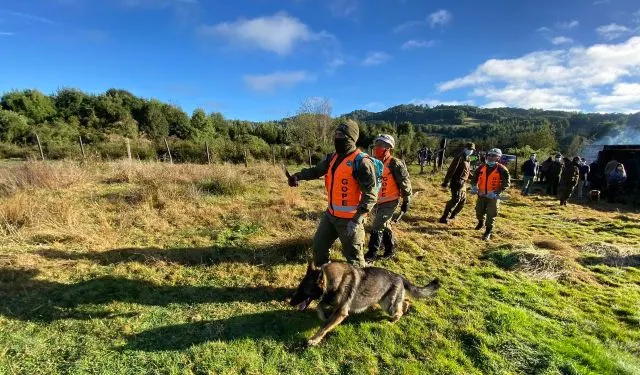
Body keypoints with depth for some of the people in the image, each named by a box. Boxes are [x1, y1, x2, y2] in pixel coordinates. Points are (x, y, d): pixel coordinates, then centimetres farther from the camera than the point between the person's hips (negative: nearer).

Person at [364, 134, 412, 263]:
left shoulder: (395, 164, -17)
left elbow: (405, 183, -11)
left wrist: (406, 201, -8)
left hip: (389, 202, -7)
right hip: (377, 201, 7)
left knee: (377, 228, -7)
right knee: (385, 225, 19)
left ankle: (371, 255, 4)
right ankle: (391, 248, 37)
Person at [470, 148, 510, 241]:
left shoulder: (502, 169, -12)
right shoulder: (481, 167, 1)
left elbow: (506, 183, -13)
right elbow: (474, 178, 13)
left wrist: (496, 192, -24)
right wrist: (474, 186, -6)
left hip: (493, 196, -4)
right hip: (481, 195, 5)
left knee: (491, 215, 0)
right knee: (479, 211, 19)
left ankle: (488, 232, 14)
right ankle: (481, 222, 49)